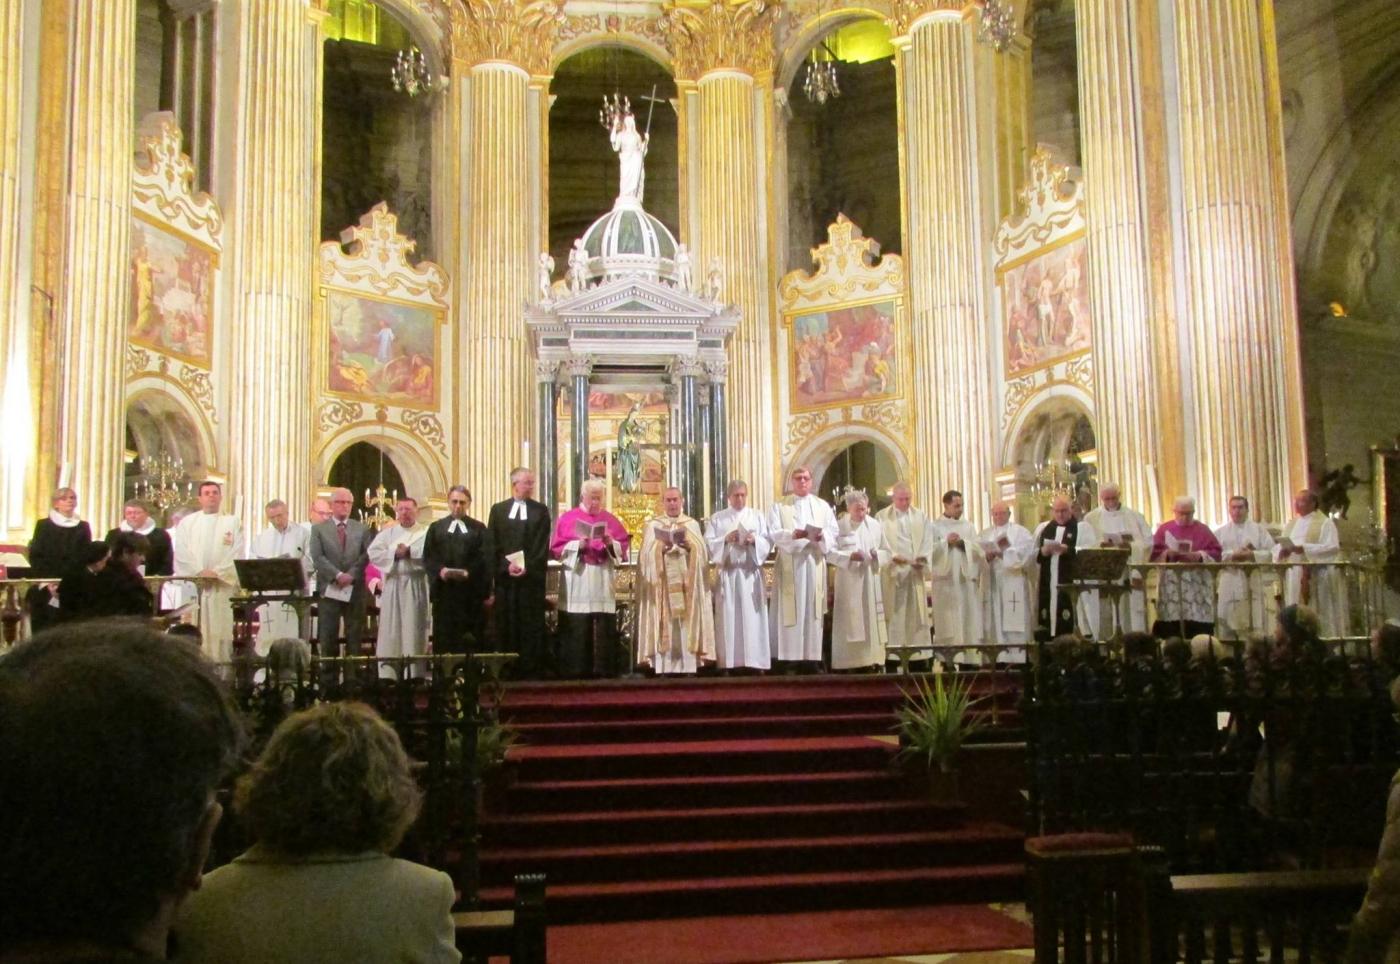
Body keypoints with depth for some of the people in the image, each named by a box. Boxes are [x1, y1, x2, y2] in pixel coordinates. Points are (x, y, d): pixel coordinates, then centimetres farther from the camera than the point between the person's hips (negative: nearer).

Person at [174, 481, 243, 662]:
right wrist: (200, 572, -10)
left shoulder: (233, 522, 11)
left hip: (222, 585, -1)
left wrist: (217, 572, -11)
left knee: (220, 631, -4)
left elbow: (236, 554, 1)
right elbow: (182, 553, 3)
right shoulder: (187, 522, 13)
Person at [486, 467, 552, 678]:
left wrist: (527, 567, -11)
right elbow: (493, 544, 4)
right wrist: (507, 566, -10)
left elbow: (542, 545, 0)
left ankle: (532, 670, 0)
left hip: (532, 577, -1)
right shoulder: (498, 510, 10)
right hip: (505, 576, 1)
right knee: (506, 624, 0)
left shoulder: (541, 510, 7)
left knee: (532, 625, -1)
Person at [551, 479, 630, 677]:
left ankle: (605, 668, 3)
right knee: (578, 628, -5)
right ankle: (577, 669, 0)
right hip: (578, 582, -2)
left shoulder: (610, 519, 13)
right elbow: (557, 547, 1)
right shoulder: (568, 518, 7)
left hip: (603, 582, 2)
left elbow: (624, 546, 9)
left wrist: (611, 543, -10)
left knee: (605, 627, -1)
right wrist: (578, 545, -13)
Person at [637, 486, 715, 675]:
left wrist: (689, 545, -15)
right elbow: (647, 553, -1)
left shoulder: (692, 524, 14)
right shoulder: (653, 525, 10)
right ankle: (662, 667, -9)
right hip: (662, 582, -1)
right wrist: (661, 548, -18)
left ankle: (689, 666, -4)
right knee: (665, 624, -7)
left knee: (687, 623, -4)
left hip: (686, 582, 1)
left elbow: (701, 551, 4)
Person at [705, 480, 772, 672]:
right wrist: (725, 539, -14)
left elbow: (768, 542, 5)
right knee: (728, 617, -4)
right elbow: (708, 544, 1)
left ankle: (755, 661, -2)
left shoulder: (757, 516, 13)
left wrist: (754, 540, -13)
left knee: (752, 616, -3)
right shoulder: (717, 518, 10)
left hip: (751, 573, 1)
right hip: (727, 573, -1)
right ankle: (729, 663, -4)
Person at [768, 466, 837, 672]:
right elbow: (774, 533, -5)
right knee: (790, 612, -5)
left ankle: (812, 657, 2)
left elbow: (833, 532, 5)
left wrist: (821, 536, -17)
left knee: (813, 611, 0)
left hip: (815, 564, 2)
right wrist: (792, 535, -24)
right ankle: (788, 658, -5)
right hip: (789, 565, -2)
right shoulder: (779, 507, 8)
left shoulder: (823, 506, 15)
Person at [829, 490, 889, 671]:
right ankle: (850, 663, -3)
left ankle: (872, 660, 9)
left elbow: (887, 553, 11)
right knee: (850, 623, -4)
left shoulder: (875, 526, 7)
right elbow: (830, 553, -9)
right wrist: (850, 556, -22)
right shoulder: (839, 527, -4)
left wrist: (877, 554, -11)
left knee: (872, 621, 4)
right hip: (848, 583, -4)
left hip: (871, 583, 4)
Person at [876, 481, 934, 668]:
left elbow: (928, 541, 7)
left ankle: (918, 654, 2)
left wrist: (922, 558, -11)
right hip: (893, 572, -3)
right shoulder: (882, 517, 5)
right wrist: (893, 556, -22)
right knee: (895, 615, -5)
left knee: (917, 614, 1)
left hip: (915, 572, 3)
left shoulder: (921, 516, 15)